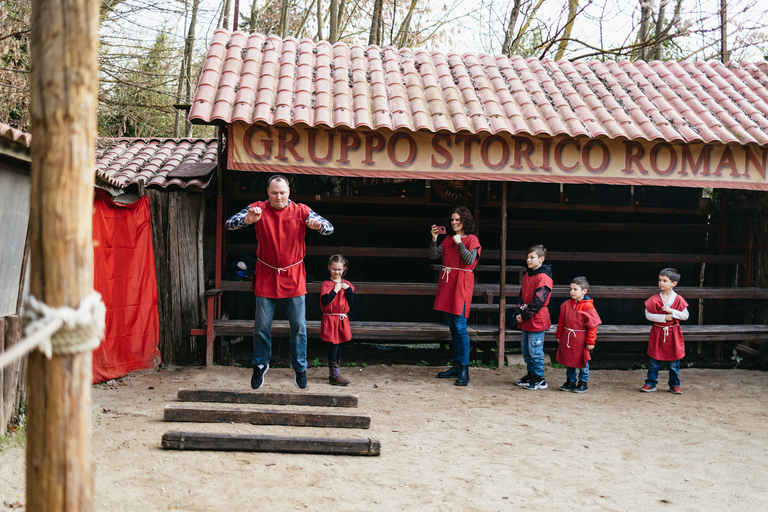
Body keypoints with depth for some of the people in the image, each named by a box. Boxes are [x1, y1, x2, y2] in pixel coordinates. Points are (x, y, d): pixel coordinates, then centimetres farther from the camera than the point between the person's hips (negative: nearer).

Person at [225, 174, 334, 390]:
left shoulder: (300, 210, -4)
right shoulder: (258, 209, -5)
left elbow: (329, 228, -9)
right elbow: (230, 223, -14)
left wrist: (318, 225, -34)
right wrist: (247, 220, -36)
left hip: (293, 278, 0)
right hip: (266, 277, 0)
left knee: (299, 326, 5)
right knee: (262, 326, 7)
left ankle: (300, 368, 21)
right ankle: (260, 365, 27)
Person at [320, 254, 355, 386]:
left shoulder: (346, 284, 9)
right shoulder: (326, 284, -7)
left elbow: (352, 302, 4)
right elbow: (325, 302, -17)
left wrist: (348, 290, -9)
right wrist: (335, 291, -19)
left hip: (343, 319, 6)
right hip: (330, 319, -6)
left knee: (339, 345, 12)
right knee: (333, 345, -8)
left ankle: (334, 373, 22)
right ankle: (334, 375, -6)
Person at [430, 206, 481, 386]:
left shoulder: (472, 239, -1)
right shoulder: (448, 239, 14)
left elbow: (470, 260, -15)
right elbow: (433, 256, 6)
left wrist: (459, 243, -13)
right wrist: (434, 238, -5)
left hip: (461, 283, -6)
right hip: (447, 282, 6)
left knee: (460, 327, -11)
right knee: (452, 328, 10)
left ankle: (464, 370, -7)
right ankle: (456, 366, 18)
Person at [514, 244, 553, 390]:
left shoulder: (544, 278, -14)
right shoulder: (527, 276, 14)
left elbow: (538, 301, -19)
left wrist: (524, 315, -16)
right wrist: (518, 312, 1)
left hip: (537, 321, -9)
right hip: (525, 321, 9)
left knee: (535, 351, -4)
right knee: (525, 349, 15)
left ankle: (539, 379, 5)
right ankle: (530, 375, 27)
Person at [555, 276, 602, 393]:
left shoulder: (588, 306, -12)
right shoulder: (566, 305, 4)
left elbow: (592, 325, -11)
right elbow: (561, 322, 13)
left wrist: (590, 342, -11)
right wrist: (559, 335, 14)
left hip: (580, 340, -5)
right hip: (567, 339, 5)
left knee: (582, 362, 6)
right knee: (568, 361, 13)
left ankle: (583, 383, 19)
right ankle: (570, 382, 26)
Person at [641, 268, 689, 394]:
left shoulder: (678, 300, -3)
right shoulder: (654, 299, -4)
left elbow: (685, 316, -7)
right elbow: (648, 315, -8)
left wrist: (671, 311, -19)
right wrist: (664, 317, -17)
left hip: (673, 334, 0)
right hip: (657, 333, 0)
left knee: (674, 363, 8)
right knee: (654, 362, 5)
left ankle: (674, 385, 20)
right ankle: (650, 384, 15)